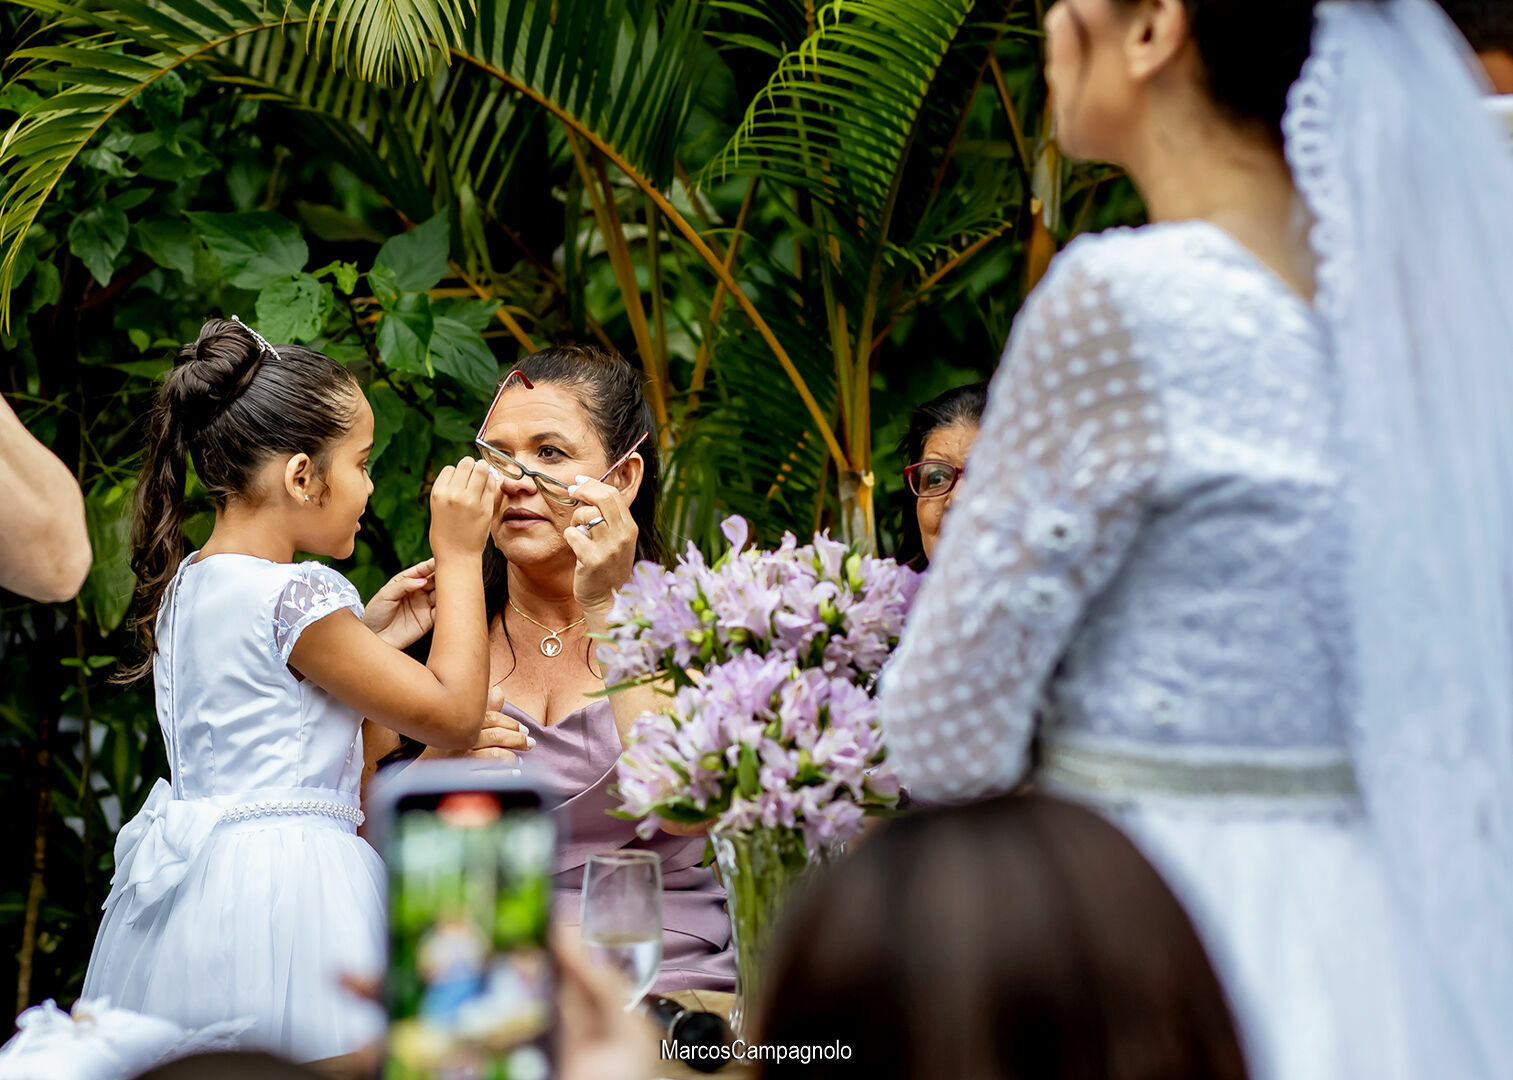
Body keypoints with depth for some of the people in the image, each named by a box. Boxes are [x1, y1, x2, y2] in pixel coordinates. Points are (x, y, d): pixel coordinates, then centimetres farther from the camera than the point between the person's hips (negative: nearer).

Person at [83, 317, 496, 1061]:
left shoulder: (184, 585, 9)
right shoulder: (297, 597, -17)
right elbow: (453, 712, -13)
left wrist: (366, 635, 18)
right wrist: (459, 554, -7)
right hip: (284, 888, -9)